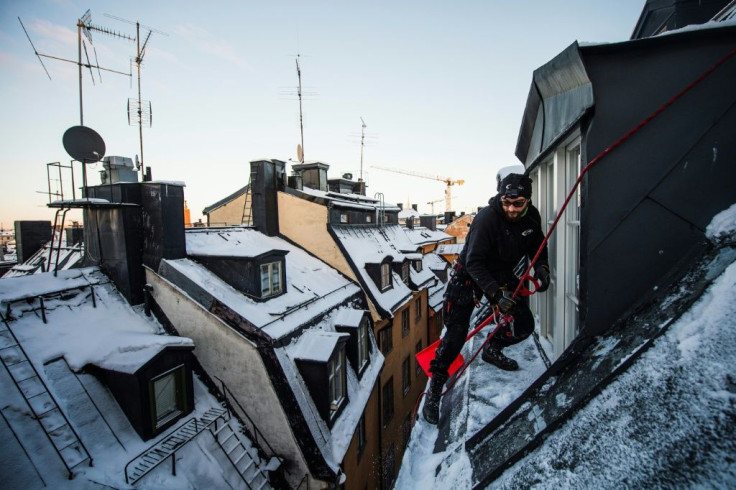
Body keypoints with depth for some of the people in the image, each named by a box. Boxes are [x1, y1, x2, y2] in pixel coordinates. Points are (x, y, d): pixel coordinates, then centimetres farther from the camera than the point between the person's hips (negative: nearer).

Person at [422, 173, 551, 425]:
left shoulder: (531, 217, -9)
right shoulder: (486, 218, -30)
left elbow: (537, 247, 9)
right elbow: (474, 262, -30)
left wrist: (541, 267, -10)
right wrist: (496, 293, -36)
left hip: (503, 276, 6)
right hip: (470, 274, -6)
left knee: (524, 325, 5)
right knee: (457, 331, -11)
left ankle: (492, 349, 36)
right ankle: (434, 389, 3)